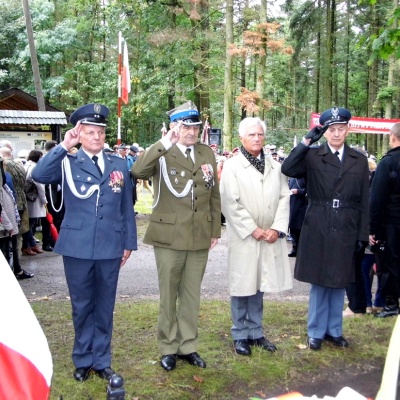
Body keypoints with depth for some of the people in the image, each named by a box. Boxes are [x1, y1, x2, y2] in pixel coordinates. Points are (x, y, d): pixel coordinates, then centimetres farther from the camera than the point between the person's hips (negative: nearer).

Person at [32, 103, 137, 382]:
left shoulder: (119, 165, 8)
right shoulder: (67, 163, 1)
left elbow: (127, 207, 9)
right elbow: (39, 175, -19)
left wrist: (129, 242, 7)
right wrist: (63, 147, -20)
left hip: (110, 247, 2)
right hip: (77, 247, -1)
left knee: (105, 306, 11)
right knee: (82, 306, 10)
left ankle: (102, 360, 26)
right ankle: (83, 359, 27)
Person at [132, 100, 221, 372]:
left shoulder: (207, 153, 8)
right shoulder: (162, 154, -6)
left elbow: (214, 194, 11)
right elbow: (137, 171, -27)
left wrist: (215, 230, 9)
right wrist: (165, 143, -31)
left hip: (200, 237, 4)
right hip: (169, 236, -4)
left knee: (192, 294, 13)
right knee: (168, 295, 9)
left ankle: (188, 346, 27)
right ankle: (168, 348, 24)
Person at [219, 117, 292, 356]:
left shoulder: (275, 166, 10)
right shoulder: (232, 166, -3)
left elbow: (284, 198, 5)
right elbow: (231, 204, -10)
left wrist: (277, 229, -7)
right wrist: (252, 230, -13)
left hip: (270, 237, 4)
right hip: (244, 237, -4)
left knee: (259, 286, 12)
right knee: (242, 287, 4)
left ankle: (256, 332, 24)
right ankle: (240, 335, 16)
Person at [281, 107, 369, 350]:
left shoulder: (359, 160, 5)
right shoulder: (313, 156, -2)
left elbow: (364, 202, 5)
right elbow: (287, 169, -20)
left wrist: (363, 235, 2)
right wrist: (307, 141, -20)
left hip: (345, 232, 2)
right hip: (318, 231, -2)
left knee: (339, 282, 12)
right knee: (319, 282, 7)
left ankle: (334, 330, 27)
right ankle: (316, 332, 21)